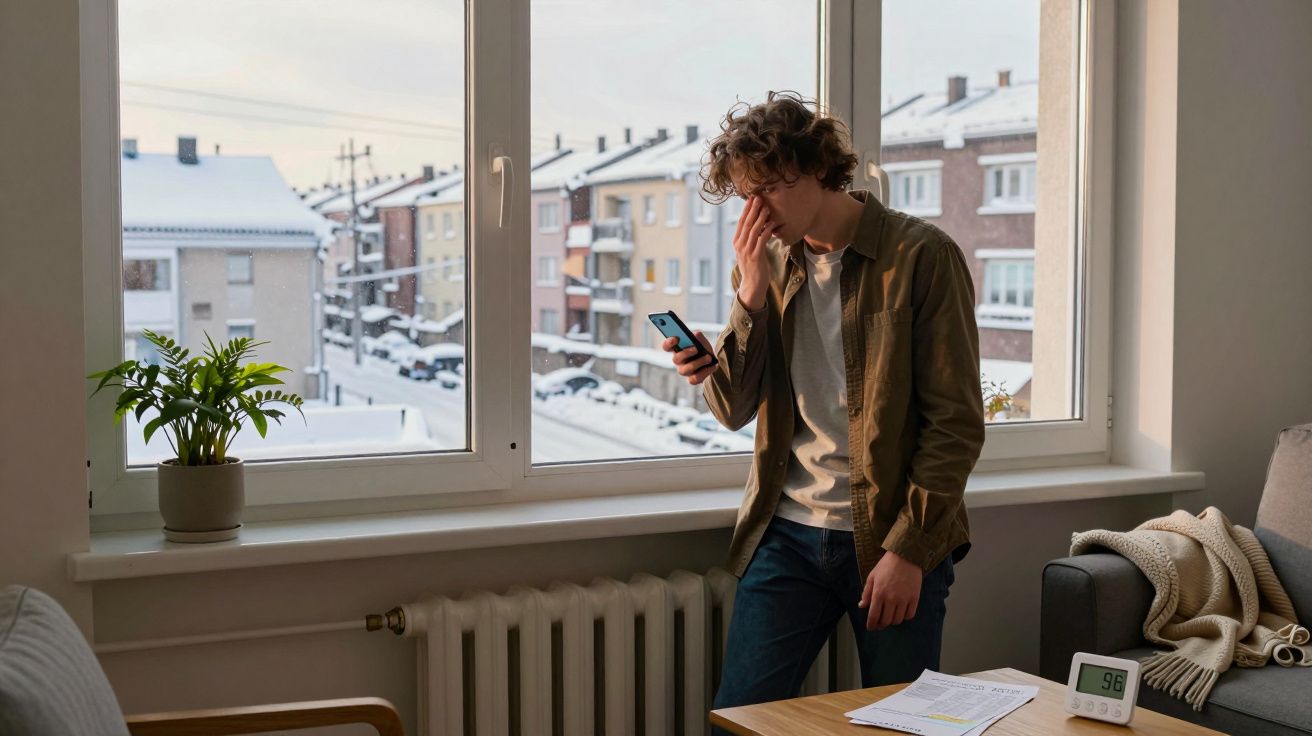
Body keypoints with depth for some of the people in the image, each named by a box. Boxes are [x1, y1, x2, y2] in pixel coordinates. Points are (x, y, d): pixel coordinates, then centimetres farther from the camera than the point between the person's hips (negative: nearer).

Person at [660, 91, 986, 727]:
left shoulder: (921, 256, -8)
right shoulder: (766, 263, 7)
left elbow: (957, 423, -10)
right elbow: (735, 410, 3)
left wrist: (909, 549, -14)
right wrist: (752, 293, -9)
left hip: (895, 539, -4)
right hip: (787, 533, 4)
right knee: (738, 717, 4)